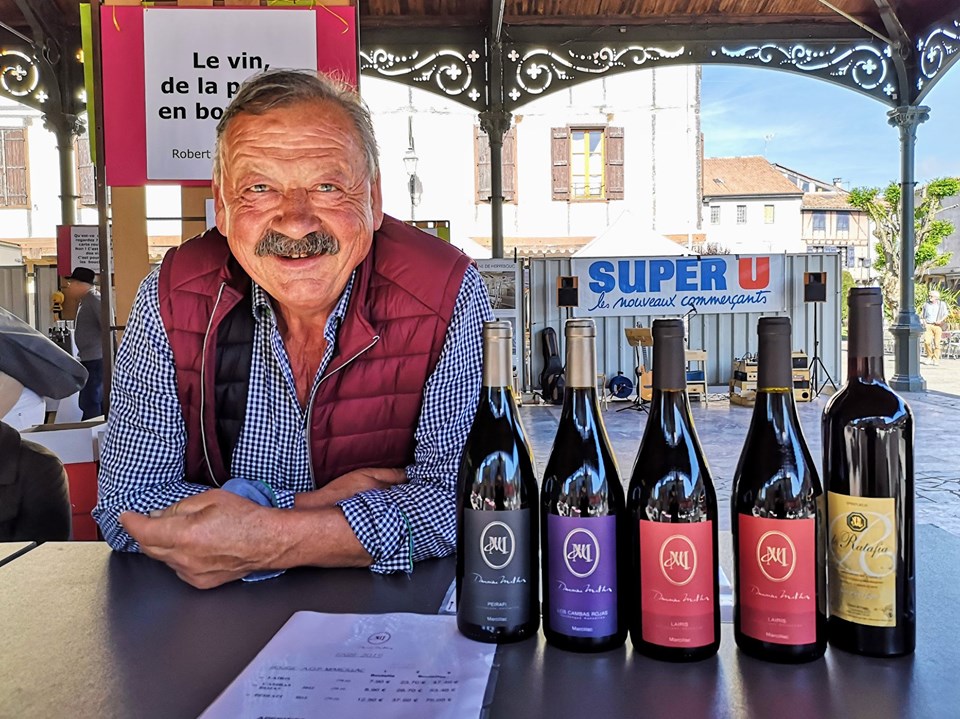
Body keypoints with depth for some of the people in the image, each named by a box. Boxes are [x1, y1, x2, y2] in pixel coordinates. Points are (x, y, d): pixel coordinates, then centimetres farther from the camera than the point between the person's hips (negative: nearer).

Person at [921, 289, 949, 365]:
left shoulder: (942, 304, 3)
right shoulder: (926, 304, 10)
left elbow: (946, 314, 5)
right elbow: (922, 315, 17)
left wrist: (940, 321, -11)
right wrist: (924, 323, 3)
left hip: (937, 326, -1)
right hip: (928, 325, 1)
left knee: (937, 343, -1)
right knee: (927, 341, -15)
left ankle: (936, 359, 8)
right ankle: (930, 356, 6)